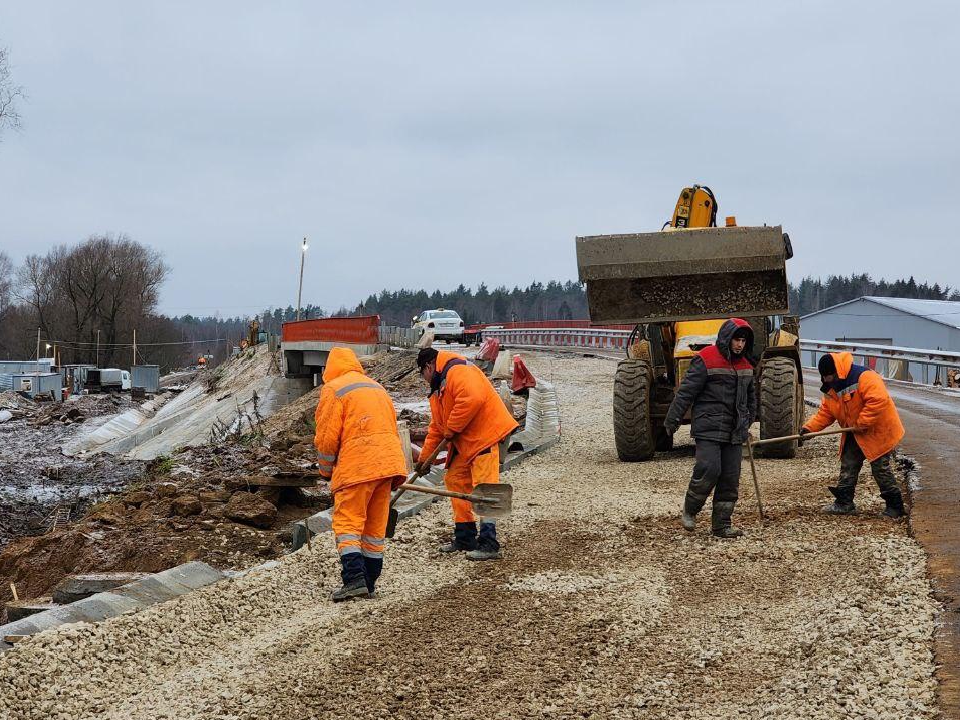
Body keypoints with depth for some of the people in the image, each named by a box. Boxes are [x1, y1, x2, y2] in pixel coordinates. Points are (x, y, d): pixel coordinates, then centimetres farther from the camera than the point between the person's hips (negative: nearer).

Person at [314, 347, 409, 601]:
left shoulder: (333, 390, -2)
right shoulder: (377, 387, 21)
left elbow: (327, 437, -5)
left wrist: (326, 470, 9)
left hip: (356, 466, -7)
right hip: (387, 462, 7)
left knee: (348, 524, -5)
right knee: (375, 526, 11)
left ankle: (354, 578, -19)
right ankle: (369, 583, 14)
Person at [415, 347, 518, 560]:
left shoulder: (458, 371, -13)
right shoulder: (439, 387, 23)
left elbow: (473, 399, -30)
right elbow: (436, 427, 29)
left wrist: (451, 429, -19)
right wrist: (425, 457, 24)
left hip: (488, 435, -11)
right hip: (466, 443, 11)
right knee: (455, 480, 14)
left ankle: (488, 544, -18)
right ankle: (465, 538, 21)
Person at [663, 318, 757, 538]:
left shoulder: (744, 364, 14)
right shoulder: (706, 360, -9)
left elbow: (750, 396, 28)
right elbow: (686, 391, -10)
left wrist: (747, 422, 26)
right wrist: (672, 419, -10)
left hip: (734, 433, 7)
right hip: (708, 428, -7)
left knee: (731, 479, 4)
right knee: (708, 470, -17)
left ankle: (722, 524, 11)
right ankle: (689, 510, 5)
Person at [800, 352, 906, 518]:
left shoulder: (864, 377, -27)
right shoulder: (831, 389, 2)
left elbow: (879, 400, -36)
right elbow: (824, 413, 6)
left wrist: (861, 424, -30)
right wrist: (808, 428, -10)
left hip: (878, 431, -9)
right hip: (855, 435, 9)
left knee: (881, 468, -5)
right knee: (848, 466, 9)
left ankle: (895, 507, 5)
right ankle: (844, 503, 17)